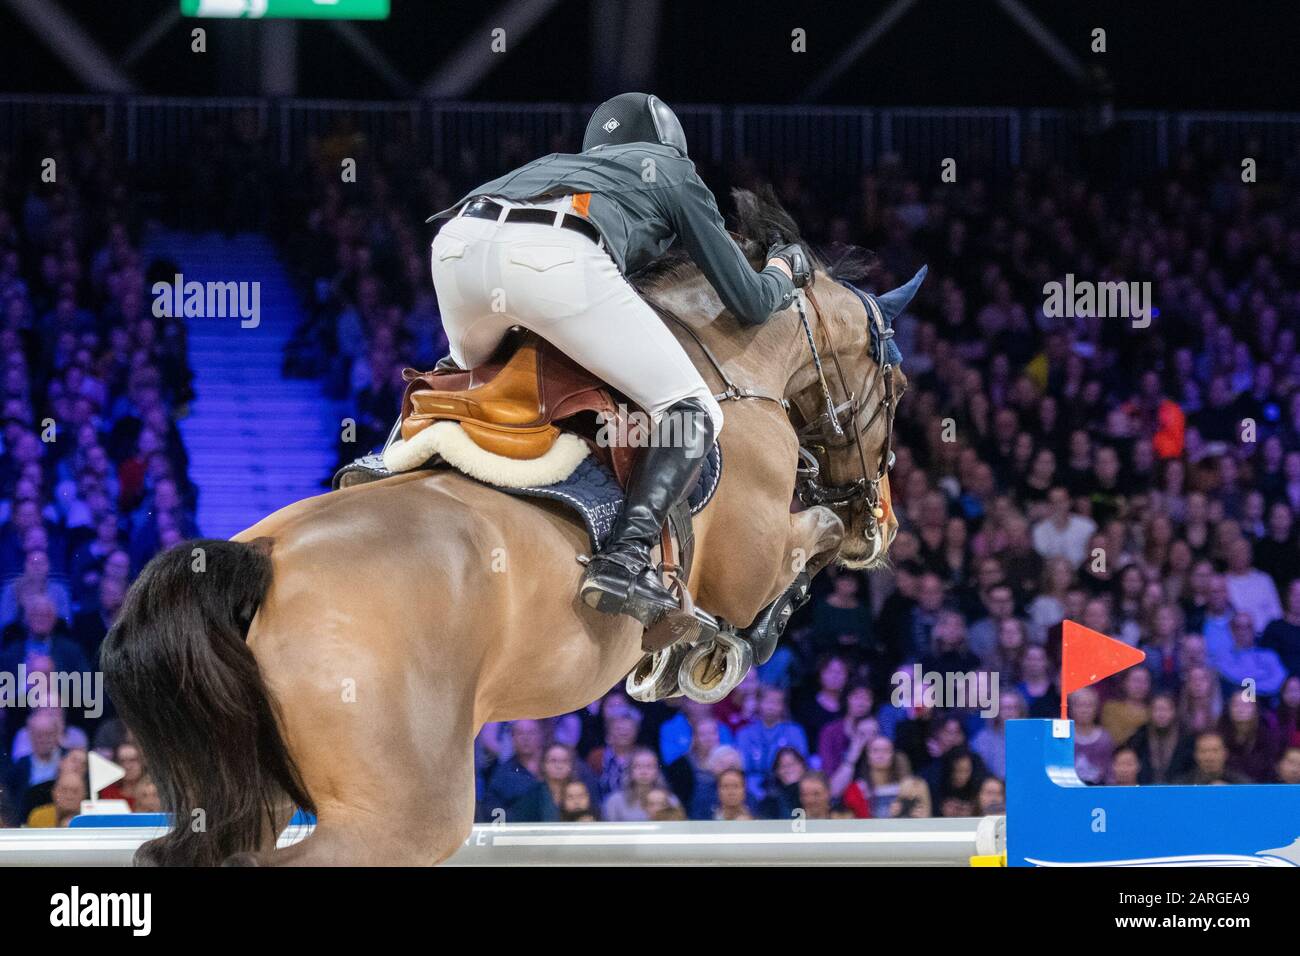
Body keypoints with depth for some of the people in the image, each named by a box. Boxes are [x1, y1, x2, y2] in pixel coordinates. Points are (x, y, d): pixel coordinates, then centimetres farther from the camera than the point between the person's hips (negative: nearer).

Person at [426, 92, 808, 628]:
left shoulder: (563, 162, 44)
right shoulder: (673, 172, 33)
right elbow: (751, 304, 30)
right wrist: (784, 271, 51)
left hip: (458, 240, 6)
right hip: (556, 257, -5)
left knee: (466, 373, 40)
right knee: (693, 416, 5)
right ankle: (622, 559, -14)